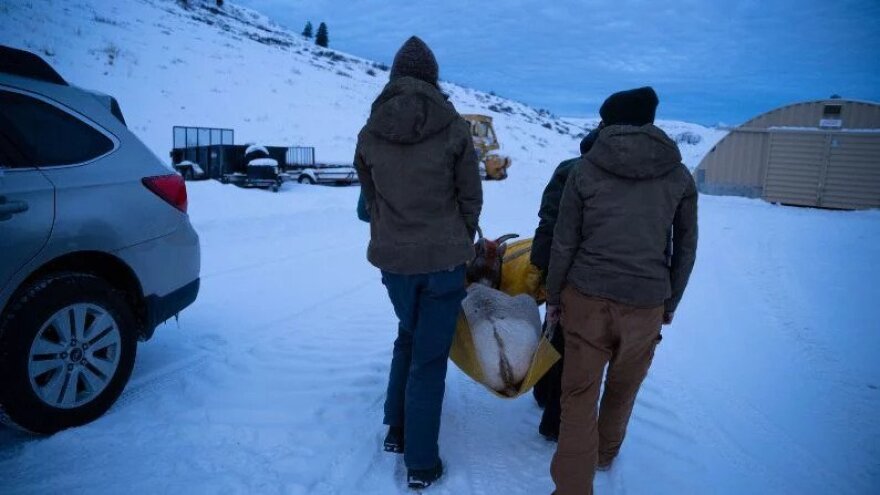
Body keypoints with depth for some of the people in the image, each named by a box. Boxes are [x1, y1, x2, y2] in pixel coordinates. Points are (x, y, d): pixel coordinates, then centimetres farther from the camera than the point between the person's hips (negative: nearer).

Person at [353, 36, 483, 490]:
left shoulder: (370, 132, -1)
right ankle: (421, 463, 16)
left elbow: (369, 197, 7)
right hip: (443, 258, -3)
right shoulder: (454, 127, -9)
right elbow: (471, 196, -2)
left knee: (407, 338, 26)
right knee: (429, 357, 6)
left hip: (392, 257, 3)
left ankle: (396, 431, 33)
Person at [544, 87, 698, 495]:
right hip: (646, 304, 3)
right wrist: (670, 302, 20)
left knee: (579, 395, 8)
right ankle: (605, 453, 47)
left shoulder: (585, 170, -4)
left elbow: (563, 242, -3)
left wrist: (553, 297, 8)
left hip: (586, 298, -2)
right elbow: (686, 248, 9)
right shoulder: (679, 176, 3)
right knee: (623, 388, 23)